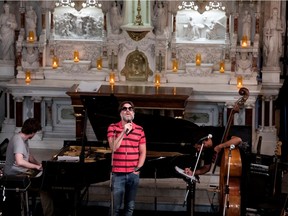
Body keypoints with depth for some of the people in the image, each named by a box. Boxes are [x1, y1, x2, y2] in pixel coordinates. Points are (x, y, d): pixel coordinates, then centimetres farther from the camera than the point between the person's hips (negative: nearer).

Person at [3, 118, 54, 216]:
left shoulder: (24, 139, 9)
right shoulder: (18, 140, -24)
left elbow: (29, 155, 21)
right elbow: (19, 161, -36)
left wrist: (39, 164, 5)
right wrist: (36, 166, -26)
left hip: (22, 171, 10)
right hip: (15, 175, -10)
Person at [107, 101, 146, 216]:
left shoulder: (139, 130, 6)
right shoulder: (113, 127, 0)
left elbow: (143, 152, 8)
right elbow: (113, 147, -14)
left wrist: (138, 168, -3)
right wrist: (124, 131, -19)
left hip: (133, 174, 3)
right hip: (118, 174, -3)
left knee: (130, 206, 10)